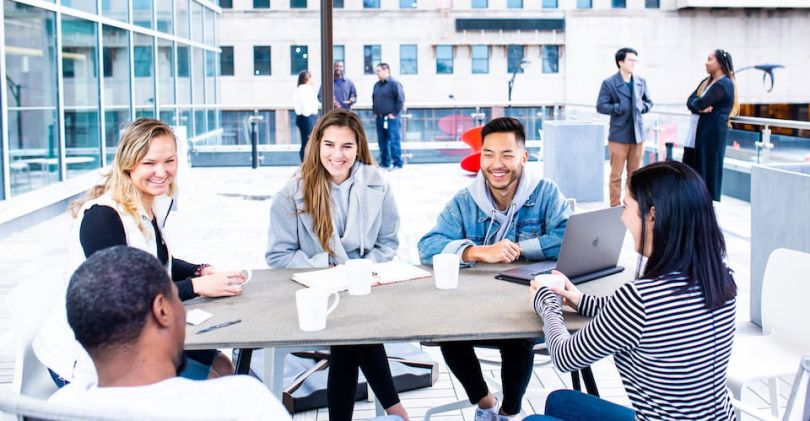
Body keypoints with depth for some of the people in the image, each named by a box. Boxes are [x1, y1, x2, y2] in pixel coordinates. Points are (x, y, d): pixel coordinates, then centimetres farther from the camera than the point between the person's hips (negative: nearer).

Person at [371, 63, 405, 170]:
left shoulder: (394, 84, -8)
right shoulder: (377, 85, 15)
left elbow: (400, 100, -12)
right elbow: (374, 99, 27)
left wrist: (394, 113, -12)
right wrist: (375, 112, 16)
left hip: (391, 118, -8)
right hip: (379, 118, 8)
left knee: (394, 141, -7)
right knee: (382, 141, 10)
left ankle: (397, 164, -3)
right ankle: (384, 163, 18)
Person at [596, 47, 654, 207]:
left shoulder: (641, 82, 10)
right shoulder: (609, 83, -5)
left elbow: (649, 103, 18)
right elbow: (600, 106, -8)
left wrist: (642, 107, -4)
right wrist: (620, 108, -17)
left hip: (637, 134, 5)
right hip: (619, 135, -5)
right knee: (616, 175, 1)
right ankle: (615, 208, 9)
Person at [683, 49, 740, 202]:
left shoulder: (725, 84, -12)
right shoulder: (706, 82, 17)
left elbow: (700, 103, -20)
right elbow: (690, 102, 7)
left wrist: (697, 103, 3)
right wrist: (700, 108, -13)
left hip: (712, 133, -9)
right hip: (697, 132, 9)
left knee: (707, 169, -3)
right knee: (690, 169, 8)